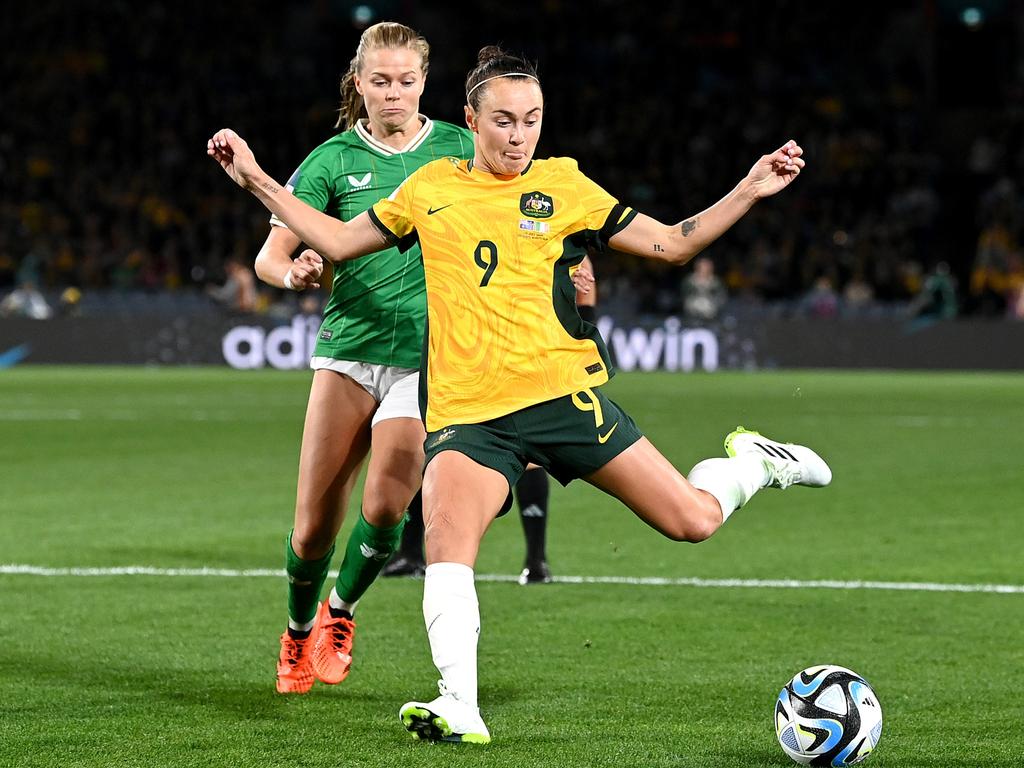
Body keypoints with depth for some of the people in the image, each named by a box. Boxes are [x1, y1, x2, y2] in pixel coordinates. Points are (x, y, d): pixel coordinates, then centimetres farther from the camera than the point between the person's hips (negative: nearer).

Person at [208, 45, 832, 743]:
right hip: (466, 415, 1)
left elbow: (672, 244, 11)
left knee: (694, 520, -3)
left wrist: (750, 190, 1)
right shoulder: (431, 188, 12)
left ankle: (752, 463, 30)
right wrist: (256, 180, 18)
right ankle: (460, 708, -26)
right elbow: (339, 242, 22)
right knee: (446, 536, -27)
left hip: (563, 394, -1)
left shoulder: (563, 186, 8)